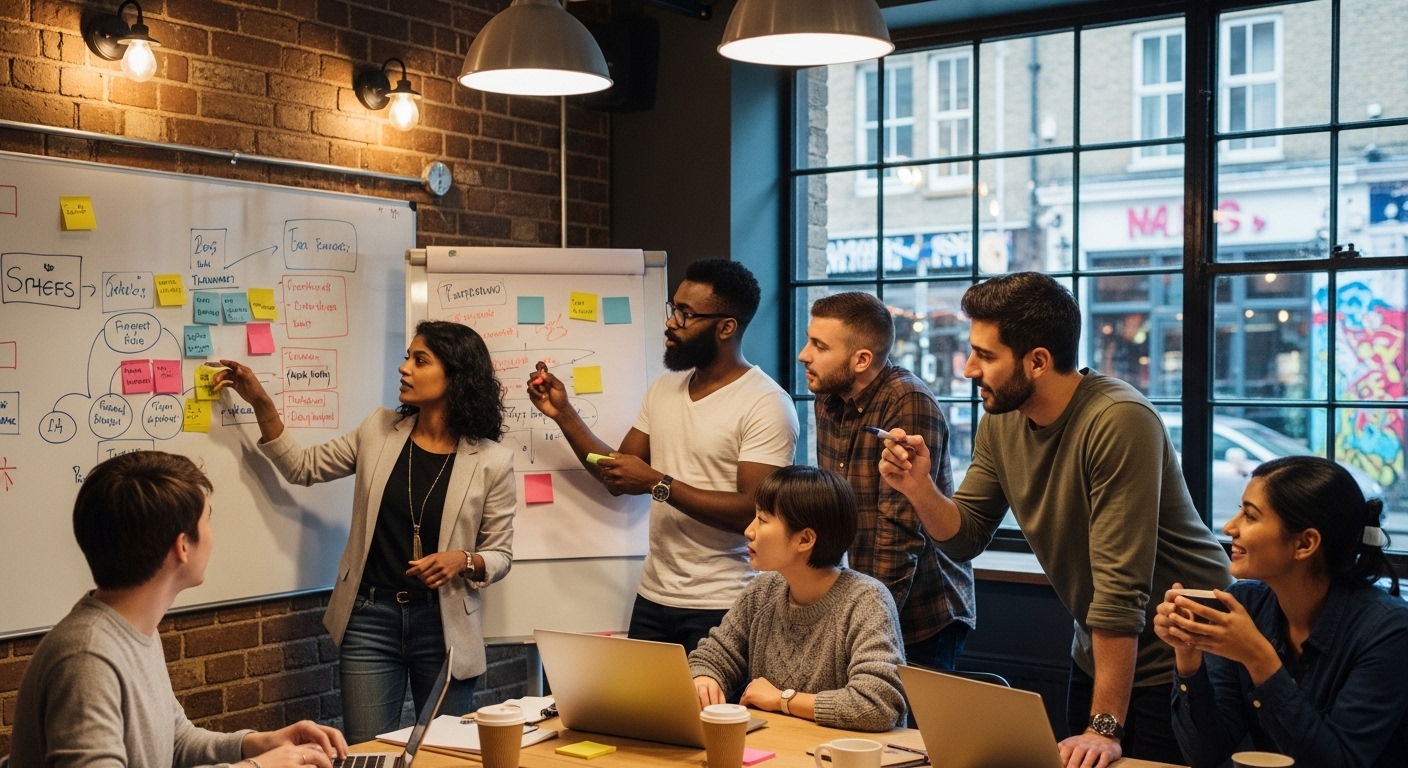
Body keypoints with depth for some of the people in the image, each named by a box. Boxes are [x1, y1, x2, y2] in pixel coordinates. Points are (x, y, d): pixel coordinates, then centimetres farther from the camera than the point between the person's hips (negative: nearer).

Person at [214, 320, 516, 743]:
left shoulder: (491, 460, -7)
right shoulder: (379, 430, 3)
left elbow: (500, 554, -1)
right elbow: (303, 468, 13)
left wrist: (463, 561, -22)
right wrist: (261, 402, 4)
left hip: (443, 624, -2)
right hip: (370, 618, 2)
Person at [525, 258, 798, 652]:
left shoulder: (767, 404, -13)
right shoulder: (664, 388, 10)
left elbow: (752, 511, -21)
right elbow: (617, 479, 12)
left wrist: (658, 483, -23)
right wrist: (563, 413, 3)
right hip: (652, 597, 7)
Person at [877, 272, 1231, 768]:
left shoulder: (1118, 422, -27)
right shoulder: (1000, 421, -4)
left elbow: (1120, 587, -29)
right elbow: (965, 537, 1)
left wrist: (1105, 726, -28)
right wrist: (918, 487, -19)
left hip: (1177, 657, -7)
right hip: (1099, 653, 7)